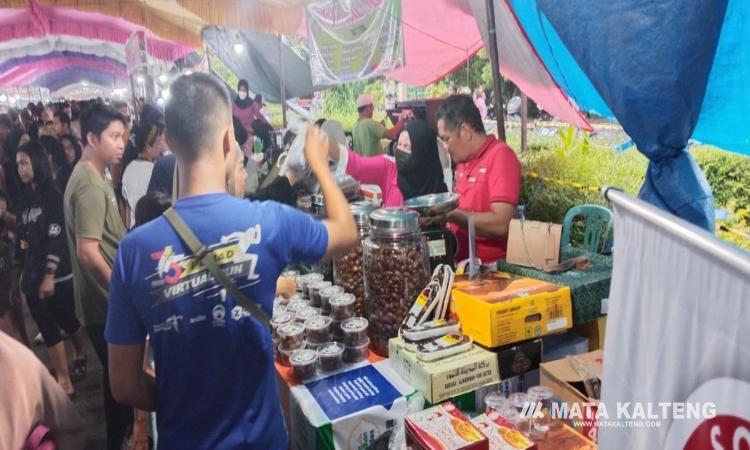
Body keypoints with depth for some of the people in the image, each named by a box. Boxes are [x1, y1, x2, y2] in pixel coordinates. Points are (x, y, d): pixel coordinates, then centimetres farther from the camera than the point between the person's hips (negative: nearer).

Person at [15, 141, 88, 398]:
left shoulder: (52, 196, -10)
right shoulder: (25, 199, 9)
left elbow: (56, 239, -15)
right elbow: (22, 239, 12)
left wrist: (49, 276, -18)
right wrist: (24, 272, 10)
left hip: (56, 274, -6)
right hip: (32, 275, 6)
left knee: (67, 321, 9)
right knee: (48, 329, 5)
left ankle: (80, 356, 37)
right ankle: (64, 383, 11)